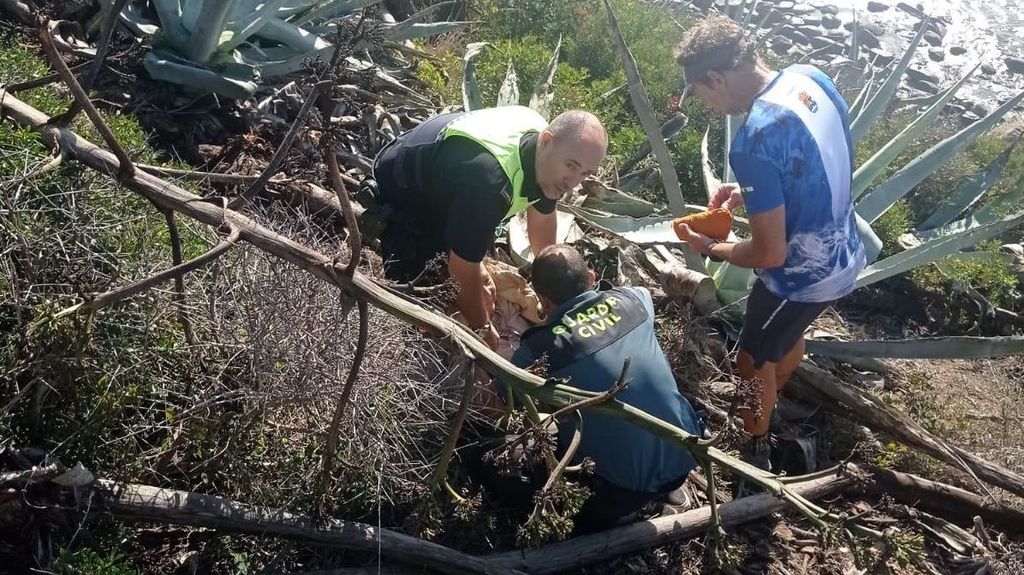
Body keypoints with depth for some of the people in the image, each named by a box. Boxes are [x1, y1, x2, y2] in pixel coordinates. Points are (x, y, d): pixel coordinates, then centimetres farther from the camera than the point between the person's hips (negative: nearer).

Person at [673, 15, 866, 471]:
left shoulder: (752, 142, -34)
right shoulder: (809, 78, -7)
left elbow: (771, 253, -27)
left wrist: (711, 248, -9)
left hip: (804, 277, -8)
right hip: (843, 256, 8)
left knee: (753, 363, 17)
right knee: (788, 336, 33)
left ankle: (754, 450, 41)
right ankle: (768, 406, 60)